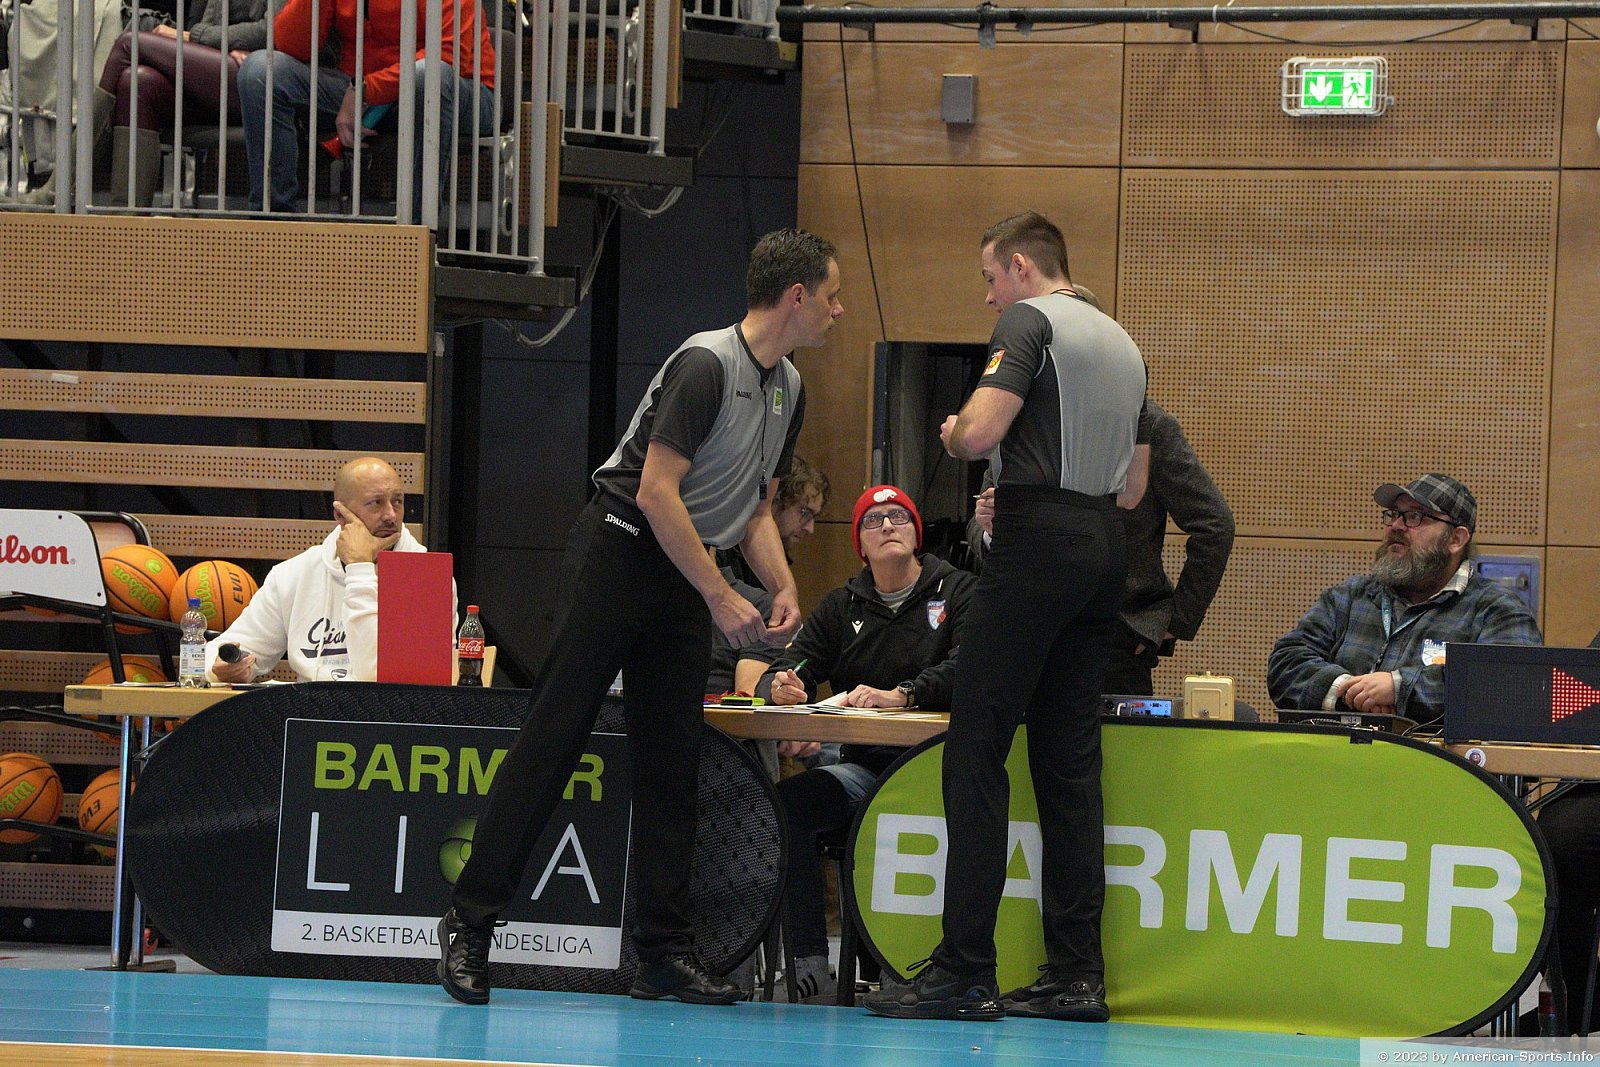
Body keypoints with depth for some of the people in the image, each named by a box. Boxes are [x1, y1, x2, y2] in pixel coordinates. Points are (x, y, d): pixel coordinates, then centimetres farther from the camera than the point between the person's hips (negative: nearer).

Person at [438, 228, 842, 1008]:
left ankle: (664, 950, 5)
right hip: (619, 554, -8)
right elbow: (657, 491, -20)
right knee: (552, 736, -7)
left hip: (684, 576, 8)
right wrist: (721, 598, -17)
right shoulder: (707, 365, -17)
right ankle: (469, 922, -3)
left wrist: (783, 590, 1)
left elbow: (756, 510, 19)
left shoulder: (788, 388, 11)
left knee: (672, 760, 4)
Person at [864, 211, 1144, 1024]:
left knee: (976, 755, -7)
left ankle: (963, 971, -12)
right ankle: (1076, 973, 5)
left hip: (1037, 540, -8)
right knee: (1069, 761, 9)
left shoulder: (1030, 322, -5)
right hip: (1105, 545, 8)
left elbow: (982, 429, -18)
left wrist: (953, 435, 4)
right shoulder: (1121, 343, 21)